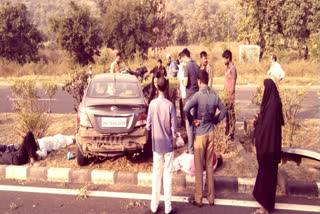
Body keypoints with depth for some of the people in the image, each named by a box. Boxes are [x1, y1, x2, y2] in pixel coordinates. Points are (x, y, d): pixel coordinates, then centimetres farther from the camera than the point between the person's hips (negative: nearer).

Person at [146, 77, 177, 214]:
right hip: (168, 145, -2)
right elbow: (174, 128, -12)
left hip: (156, 145, 2)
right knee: (168, 175, 6)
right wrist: (173, 136, 8)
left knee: (156, 174, 12)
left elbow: (148, 126, -2)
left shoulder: (152, 104, -7)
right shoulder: (169, 105, -14)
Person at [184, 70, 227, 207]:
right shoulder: (214, 95, -1)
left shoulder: (198, 95, -18)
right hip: (211, 133, 5)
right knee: (209, 166, 15)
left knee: (199, 167, 6)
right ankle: (211, 198, 25)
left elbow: (186, 109, -31)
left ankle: (198, 199, 18)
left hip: (200, 134, -5)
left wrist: (192, 121, -16)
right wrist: (215, 120, 10)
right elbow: (223, 111, 9)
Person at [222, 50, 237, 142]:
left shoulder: (232, 68, -16)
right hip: (227, 94, 9)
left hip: (230, 95, -9)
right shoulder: (228, 68, 13)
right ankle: (227, 133, 29)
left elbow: (233, 84, -18)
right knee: (227, 114, 17)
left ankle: (231, 136, 5)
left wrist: (230, 98, -19)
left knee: (231, 115, -3)